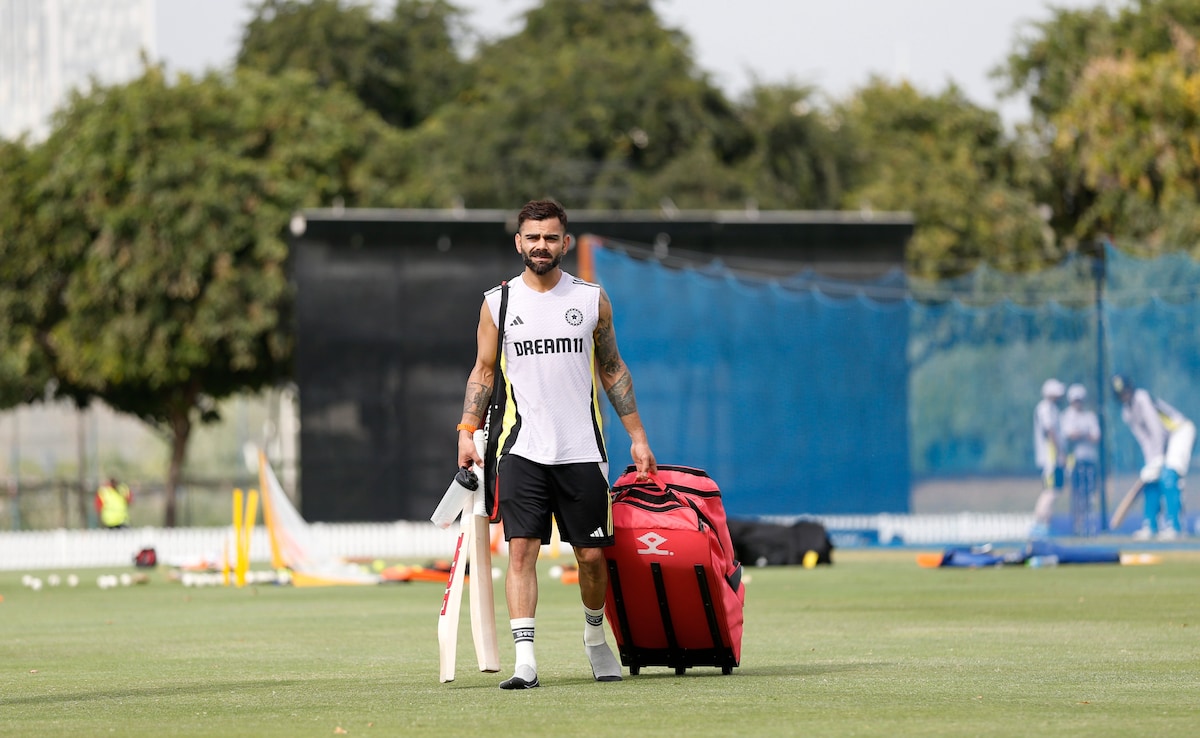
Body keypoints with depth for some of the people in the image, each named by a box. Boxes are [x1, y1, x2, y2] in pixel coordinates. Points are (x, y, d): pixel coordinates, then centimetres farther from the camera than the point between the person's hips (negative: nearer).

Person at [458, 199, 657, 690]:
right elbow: (483, 371, 10)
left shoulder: (592, 299, 6)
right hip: (522, 450, -1)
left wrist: (637, 436, 9)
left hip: (582, 451, 1)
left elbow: (612, 369, 12)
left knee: (591, 555, 5)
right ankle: (524, 659, -15)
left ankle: (595, 637, 31)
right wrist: (467, 431, -2)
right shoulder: (497, 303, 5)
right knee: (522, 549, -12)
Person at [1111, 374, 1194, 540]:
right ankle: (1150, 525, 10)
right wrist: (1150, 463, -11)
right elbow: (1144, 439, 1)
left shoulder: (1142, 399, -21)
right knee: (1151, 478, 2)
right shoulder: (1127, 413, 3)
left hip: (1181, 431, -8)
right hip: (1163, 441, 8)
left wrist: (1157, 460, -21)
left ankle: (1173, 525, -23)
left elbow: (1157, 430, -22)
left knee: (1168, 477, -21)